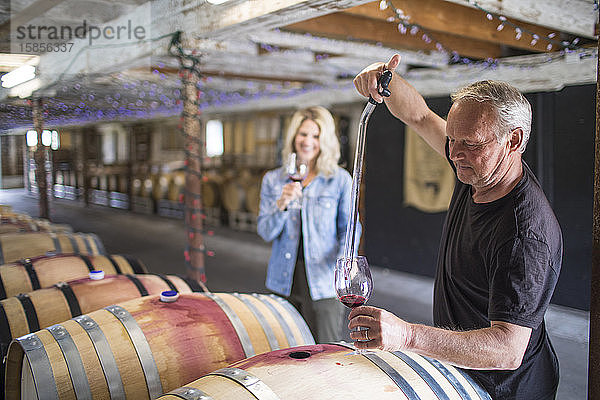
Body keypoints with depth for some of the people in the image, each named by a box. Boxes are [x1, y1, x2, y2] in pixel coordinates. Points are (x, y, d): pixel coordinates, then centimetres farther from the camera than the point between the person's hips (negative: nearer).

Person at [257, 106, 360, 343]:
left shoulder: (340, 180, 1)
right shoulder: (273, 180, 6)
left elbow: (349, 228, 3)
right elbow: (265, 232, 1)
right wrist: (282, 204, -16)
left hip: (322, 283, -2)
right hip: (283, 281, 2)